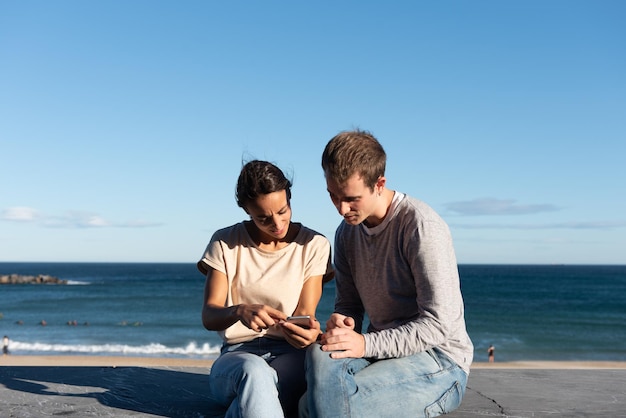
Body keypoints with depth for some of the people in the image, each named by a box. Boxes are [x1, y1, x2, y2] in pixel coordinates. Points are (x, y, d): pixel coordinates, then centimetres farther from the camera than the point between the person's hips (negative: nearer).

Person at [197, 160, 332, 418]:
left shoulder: (314, 245, 5)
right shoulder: (225, 243, 4)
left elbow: (304, 313, -1)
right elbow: (209, 316, -4)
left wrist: (309, 331, -29)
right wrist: (239, 311, -30)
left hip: (290, 355, 0)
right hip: (237, 354, 0)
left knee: (255, 382, -39)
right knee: (253, 371, -41)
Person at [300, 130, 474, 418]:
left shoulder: (421, 226, -15)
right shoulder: (346, 233, 8)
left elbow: (438, 324, -18)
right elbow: (348, 304, 14)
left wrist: (366, 343, -26)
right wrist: (341, 323, -10)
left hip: (439, 360, -6)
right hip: (381, 350, 6)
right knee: (321, 353, -29)